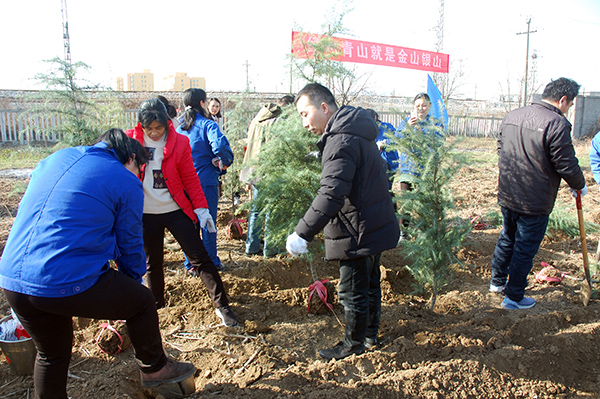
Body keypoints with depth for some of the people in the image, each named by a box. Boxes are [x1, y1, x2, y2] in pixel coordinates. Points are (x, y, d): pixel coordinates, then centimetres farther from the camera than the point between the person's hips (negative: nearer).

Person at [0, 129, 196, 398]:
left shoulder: (55, 159, 17)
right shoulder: (127, 183, -2)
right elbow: (129, 243, 4)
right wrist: (134, 280, 23)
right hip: (68, 283, -7)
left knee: (51, 355, 27)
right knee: (142, 302, 16)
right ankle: (154, 368, 35)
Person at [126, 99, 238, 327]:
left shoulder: (179, 142, -5)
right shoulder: (130, 140, -3)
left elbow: (190, 179, -1)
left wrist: (201, 208, -4)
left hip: (177, 211, -1)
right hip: (146, 214, 2)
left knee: (200, 258, -1)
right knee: (152, 263, 15)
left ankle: (222, 307, 8)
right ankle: (157, 307, 36)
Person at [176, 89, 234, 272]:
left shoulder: (180, 128, 6)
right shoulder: (207, 125, -11)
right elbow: (220, 145, -28)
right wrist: (226, 161, -11)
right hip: (206, 183, -5)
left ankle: (191, 263, 24)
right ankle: (211, 262, 18)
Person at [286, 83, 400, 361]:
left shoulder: (341, 140, -23)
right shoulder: (358, 133, 10)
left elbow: (331, 194, -33)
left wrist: (303, 233, -32)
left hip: (358, 233, -10)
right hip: (375, 226, 10)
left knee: (353, 291, 7)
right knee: (370, 283, 23)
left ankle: (354, 343, 26)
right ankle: (370, 334, 40)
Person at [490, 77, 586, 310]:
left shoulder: (512, 116, 5)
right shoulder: (556, 123, -18)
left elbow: (501, 149, 16)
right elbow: (567, 165, -16)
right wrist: (579, 186, 3)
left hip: (507, 196, 7)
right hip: (534, 203, -7)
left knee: (507, 239, 24)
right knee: (525, 249, 6)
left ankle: (497, 281, 38)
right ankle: (513, 298, 19)